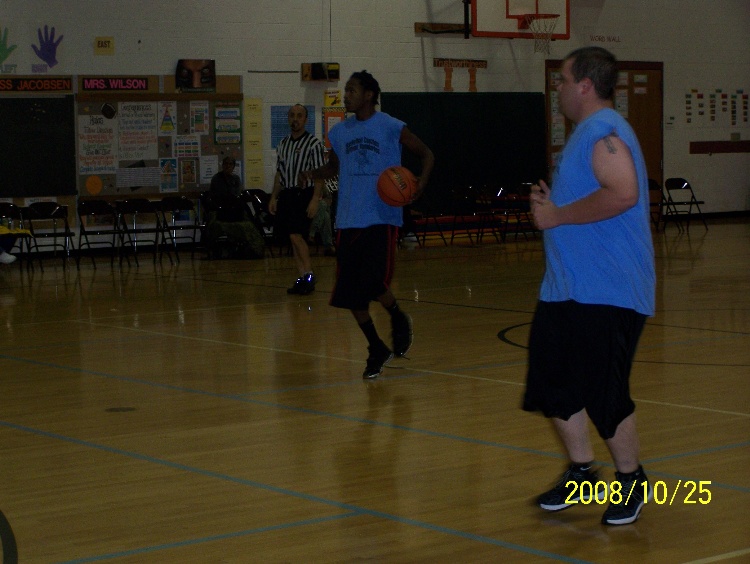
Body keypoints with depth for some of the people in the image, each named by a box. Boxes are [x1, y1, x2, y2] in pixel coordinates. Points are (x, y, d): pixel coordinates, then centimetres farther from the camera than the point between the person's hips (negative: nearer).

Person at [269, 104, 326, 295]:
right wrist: (274, 197, 12)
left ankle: (309, 275, -9)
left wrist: (314, 200, -18)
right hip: (286, 194, 7)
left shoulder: (313, 143, -6)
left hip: (303, 193, -7)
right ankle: (301, 278, 10)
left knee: (296, 235, -17)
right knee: (294, 237, 6)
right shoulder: (283, 144, 14)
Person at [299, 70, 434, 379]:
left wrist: (421, 183, -15)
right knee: (349, 293, 3)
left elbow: (426, 153, 4)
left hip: (381, 218, -5)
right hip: (348, 221, 5)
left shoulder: (392, 128, -3)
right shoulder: (339, 132, 11)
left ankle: (398, 319, 16)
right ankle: (377, 350, 21)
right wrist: (315, 173, 1)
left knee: (373, 284, -18)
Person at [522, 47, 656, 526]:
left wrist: (558, 216, -20)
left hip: (606, 293, -11)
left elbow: (622, 194, -31)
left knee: (603, 395, -4)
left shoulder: (604, 131, -16)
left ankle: (631, 482, 14)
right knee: (554, 384, 12)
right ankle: (582, 476, 24)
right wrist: (552, 201, 10)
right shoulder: (588, 131, 17)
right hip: (568, 287, 11)